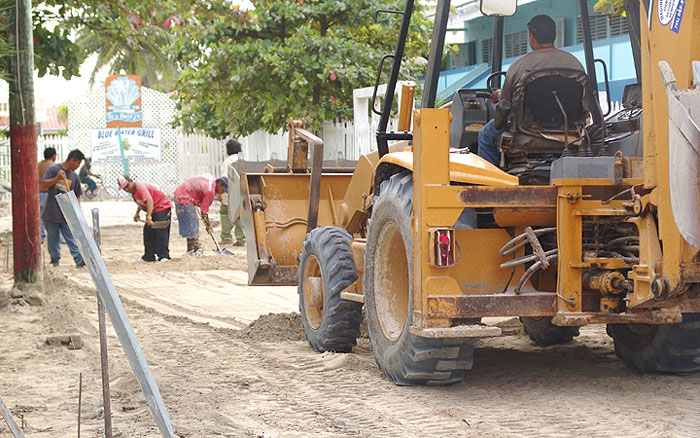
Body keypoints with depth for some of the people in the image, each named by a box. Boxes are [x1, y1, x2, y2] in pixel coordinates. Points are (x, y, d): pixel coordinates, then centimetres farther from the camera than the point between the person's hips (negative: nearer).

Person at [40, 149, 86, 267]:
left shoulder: (74, 176, 10)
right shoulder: (53, 168, -3)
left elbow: (77, 196, 15)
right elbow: (43, 184, -9)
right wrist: (57, 178, -22)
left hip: (66, 214, 2)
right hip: (51, 212, -2)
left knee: (71, 237, -4)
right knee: (52, 238, 7)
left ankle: (79, 259, -11)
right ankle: (55, 259, 21)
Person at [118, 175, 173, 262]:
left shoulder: (140, 186, -25)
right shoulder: (133, 190, 5)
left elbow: (149, 200, -38)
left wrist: (149, 217, -46)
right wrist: (137, 214, 15)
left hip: (162, 207, -10)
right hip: (153, 210, 10)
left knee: (160, 231, -16)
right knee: (148, 231, 10)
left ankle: (164, 256, -13)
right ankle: (149, 256, 16)